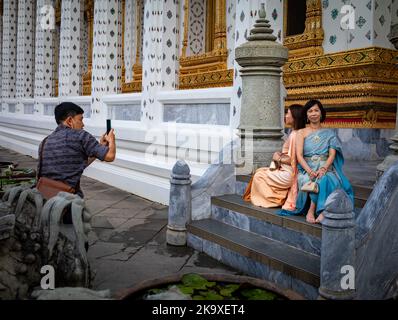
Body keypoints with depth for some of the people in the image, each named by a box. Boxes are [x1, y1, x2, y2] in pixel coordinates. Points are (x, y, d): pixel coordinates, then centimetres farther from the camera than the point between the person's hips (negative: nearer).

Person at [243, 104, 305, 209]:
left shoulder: (294, 135, -22)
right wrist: (281, 155, 4)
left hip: (288, 174, -10)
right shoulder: (294, 133, 8)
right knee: (260, 171, 18)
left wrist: (279, 158, -8)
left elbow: (292, 160, -23)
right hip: (286, 170, 10)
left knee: (258, 176, 2)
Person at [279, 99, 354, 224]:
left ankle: (312, 211, -35)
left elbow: (332, 154, 3)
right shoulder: (302, 132, 12)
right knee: (312, 181, -35)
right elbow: (299, 155, -1)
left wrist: (323, 169, -18)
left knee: (325, 180, -35)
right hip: (306, 169, -1)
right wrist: (309, 171, -19)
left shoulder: (329, 133, 15)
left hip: (326, 168, 1)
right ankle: (321, 212, -29)